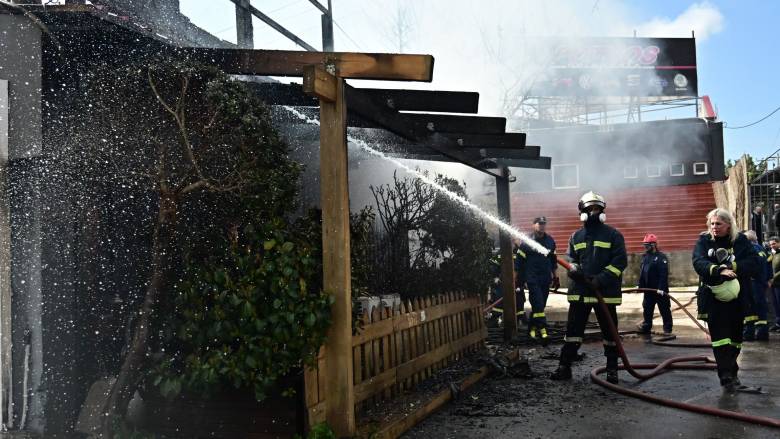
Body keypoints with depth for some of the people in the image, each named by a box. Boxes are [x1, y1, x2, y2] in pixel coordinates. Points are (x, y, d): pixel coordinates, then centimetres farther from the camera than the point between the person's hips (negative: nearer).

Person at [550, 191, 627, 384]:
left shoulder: (613, 235, 0)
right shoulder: (576, 236, 12)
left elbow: (620, 260, -6)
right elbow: (570, 258, 14)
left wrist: (601, 279, -17)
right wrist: (573, 268, -11)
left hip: (606, 292, -2)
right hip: (579, 292, 3)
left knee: (609, 331, 6)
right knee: (573, 329, 3)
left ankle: (612, 369, 18)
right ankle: (564, 367, 9)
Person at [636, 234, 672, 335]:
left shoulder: (661, 257, -13)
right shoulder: (644, 257, 11)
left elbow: (664, 274, -20)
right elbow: (641, 273, 15)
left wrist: (661, 288, -25)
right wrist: (640, 286, 10)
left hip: (660, 290, -7)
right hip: (648, 289, 7)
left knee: (664, 310, 1)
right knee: (647, 309, 14)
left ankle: (667, 329, 8)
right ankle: (646, 326, 24)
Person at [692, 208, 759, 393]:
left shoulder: (740, 240, 2)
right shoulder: (704, 240, 0)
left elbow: (753, 262, -8)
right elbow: (698, 262, -16)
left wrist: (732, 267, -22)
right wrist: (719, 271, -32)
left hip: (737, 298, 2)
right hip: (713, 297, -2)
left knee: (735, 336, 13)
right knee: (720, 336, -9)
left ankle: (731, 372, 29)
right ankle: (727, 377, -10)